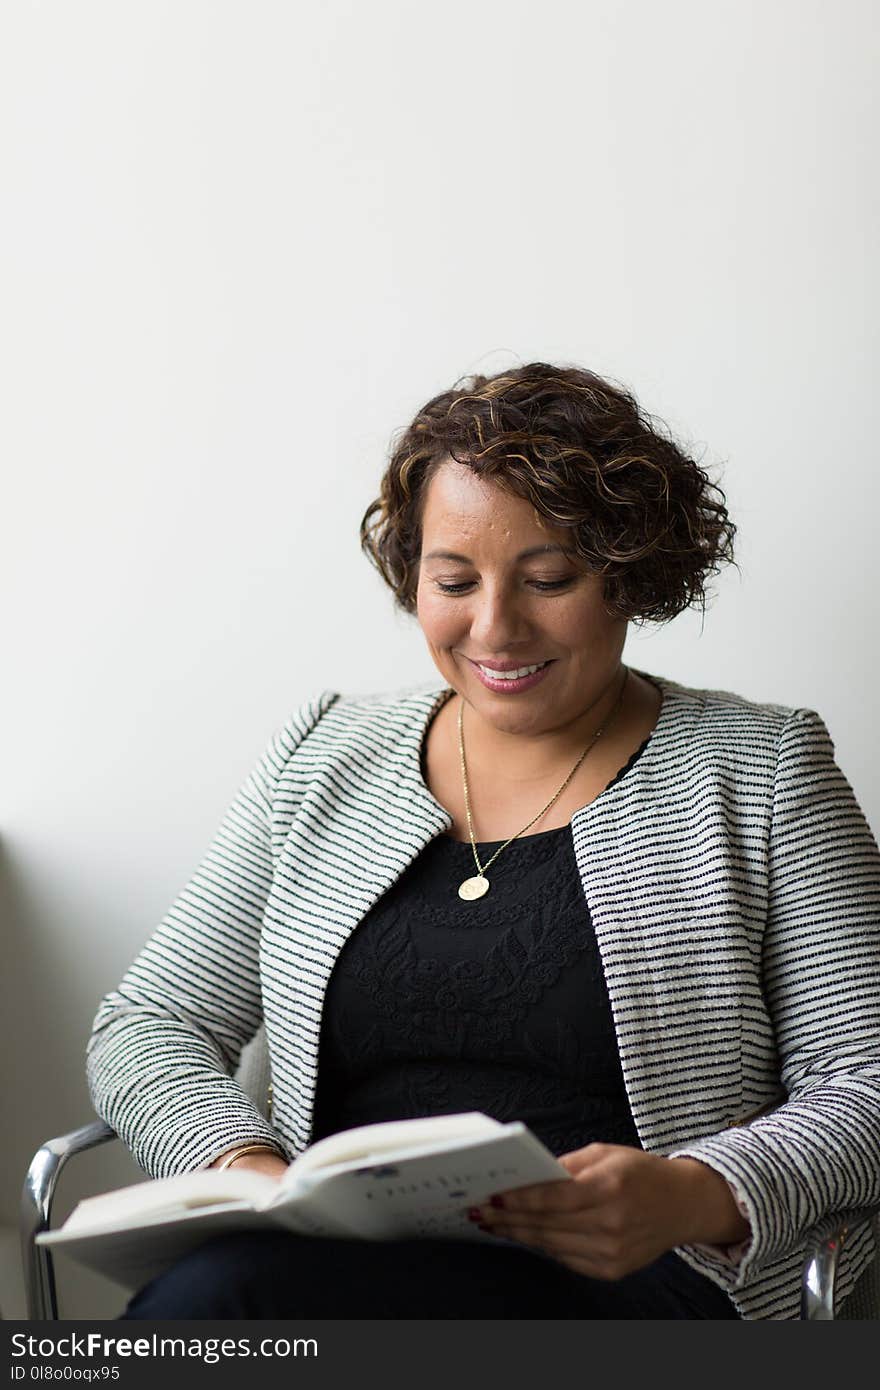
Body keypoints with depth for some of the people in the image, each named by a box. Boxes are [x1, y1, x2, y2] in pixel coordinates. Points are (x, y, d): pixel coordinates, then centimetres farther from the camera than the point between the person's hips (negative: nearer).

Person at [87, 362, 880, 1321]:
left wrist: (697, 1197, -21)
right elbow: (147, 1029, 12)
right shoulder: (326, 758, 14)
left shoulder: (756, 773, 5)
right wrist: (248, 1168, -10)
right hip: (336, 1258, 4)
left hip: (631, 1280, -4)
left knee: (217, 1292, -32)